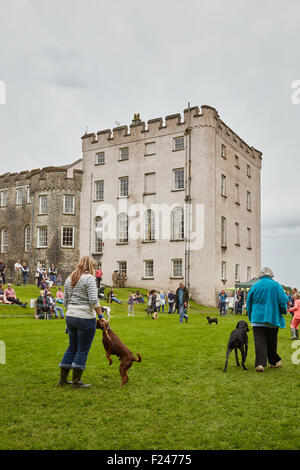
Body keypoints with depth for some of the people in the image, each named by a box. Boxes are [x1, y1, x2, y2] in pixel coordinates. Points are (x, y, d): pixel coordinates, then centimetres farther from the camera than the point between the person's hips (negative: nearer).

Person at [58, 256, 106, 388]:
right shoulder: (89, 278, -12)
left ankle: (62, 379, 24)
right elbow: (94, 301, -18)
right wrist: (101, 316, -11)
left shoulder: (69, 278, 11)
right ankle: (76, 381, 11)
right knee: (83, 349, 4)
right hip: (85, 318, -8)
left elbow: (65, 301, 15)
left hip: (70, 317, 8)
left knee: (72, 347, 18)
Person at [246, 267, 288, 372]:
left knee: (259, 341, -2)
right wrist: (283, 312, 11)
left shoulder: (255, 286, 1)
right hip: (273, 318, 1)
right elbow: (283, 300, -7)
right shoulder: (276, 285, -2)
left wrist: (251, 317, 17)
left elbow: (249, 302, 6)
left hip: (258, 318, 0)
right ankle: (274, 361, 28)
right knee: (272, 342, 14)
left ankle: (260, 364, -12)